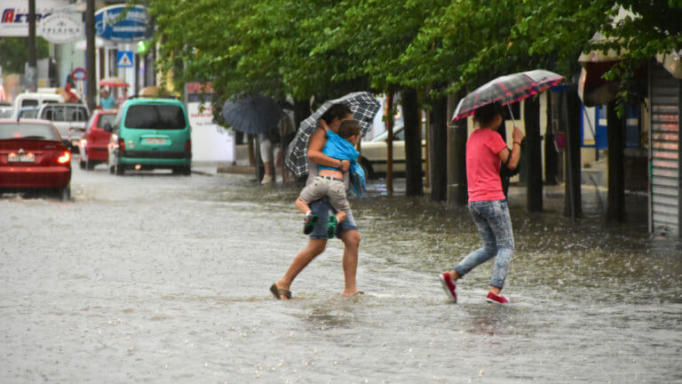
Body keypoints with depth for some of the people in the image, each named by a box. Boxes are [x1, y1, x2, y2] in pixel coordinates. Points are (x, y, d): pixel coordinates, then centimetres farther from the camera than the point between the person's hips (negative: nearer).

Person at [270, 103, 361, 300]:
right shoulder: (320, 134, -4)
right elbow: (312, 154, -23)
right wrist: (339, 163, -20)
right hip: (319, 194, -9)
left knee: (353, 238, -6)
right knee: (317, 245, -13)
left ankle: (350, 289, -8)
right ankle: (283, 284, -4)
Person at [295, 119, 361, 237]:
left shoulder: (333, 138, 17)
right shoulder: (353, 153, 16)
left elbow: (321, 121, 27)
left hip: (321, 179, 0)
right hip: (337, 184, 0)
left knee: (300, 202, 19)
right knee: (343, 213, 19)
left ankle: (309, 215, -14)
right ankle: (334, 220, -17)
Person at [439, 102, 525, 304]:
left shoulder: (473, 137, 15)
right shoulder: (492, 136, -10)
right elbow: (511, 163, -12)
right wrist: (517, 141, 2)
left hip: (474, 201, 8)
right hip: (493, 198, -8)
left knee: (489, 248, 16)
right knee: (506, 246, 0)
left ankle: (451, 276, 6)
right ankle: (495, 291, -10)